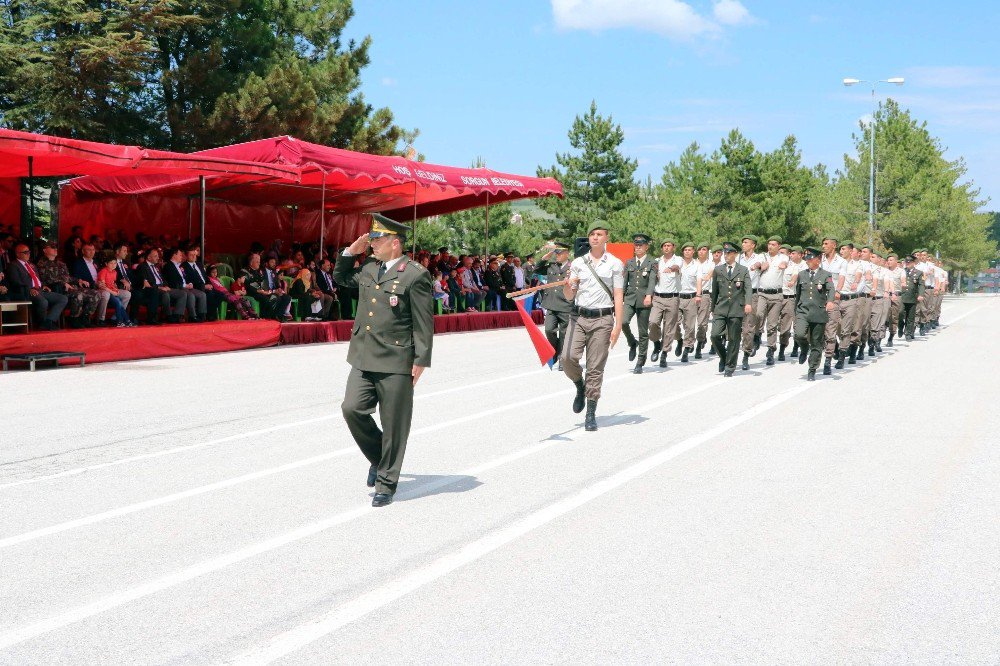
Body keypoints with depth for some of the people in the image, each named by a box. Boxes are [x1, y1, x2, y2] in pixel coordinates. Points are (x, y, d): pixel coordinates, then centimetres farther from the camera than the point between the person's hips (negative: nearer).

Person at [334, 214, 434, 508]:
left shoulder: (415, 275, -9)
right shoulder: (367, 267, 11)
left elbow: (423, 323, -9)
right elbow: (340, 277, 31)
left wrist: (420, 361, -11)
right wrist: (350, 252, 14)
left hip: (396, 362, -6)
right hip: (364, 358, 6)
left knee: (393, 425, 3)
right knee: (352, 409, -4)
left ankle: (385, 483, 16)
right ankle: (378, 457, 21)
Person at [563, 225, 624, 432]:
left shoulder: (615, 264, 5)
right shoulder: (577, 263, 11)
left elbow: (618, 297, 1)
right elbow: (569, 297, 13)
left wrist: (618, 326, -7)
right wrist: (567, 285, -11)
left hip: (602, 319, -2)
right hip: (579, 317, 2)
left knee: (595, 368, -2)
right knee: (569, 357, -15)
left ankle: (591, 414, 4)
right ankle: (580, 387, 16)